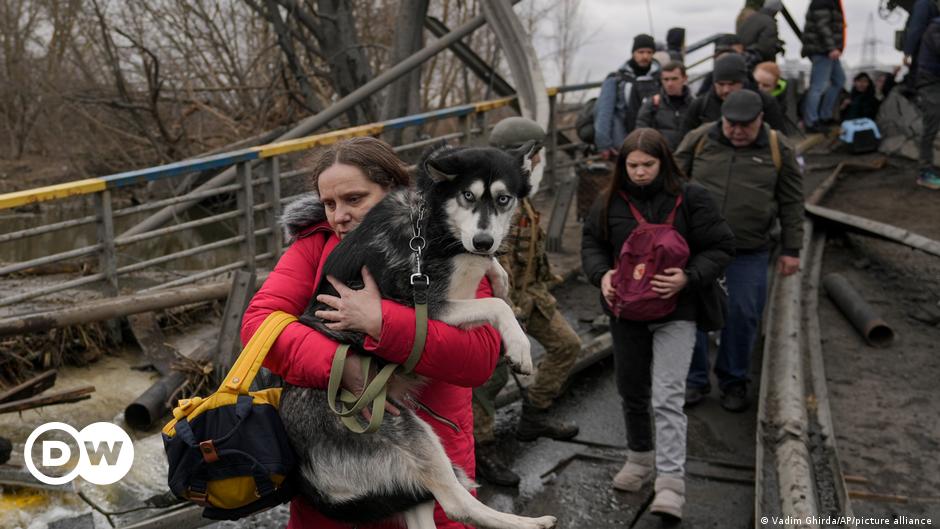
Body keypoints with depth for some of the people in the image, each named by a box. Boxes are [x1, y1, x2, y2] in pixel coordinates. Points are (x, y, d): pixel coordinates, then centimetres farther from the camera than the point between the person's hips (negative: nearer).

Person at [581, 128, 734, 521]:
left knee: (667, 397, -13)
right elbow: (591, 243, 10)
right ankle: (640, 457, 39)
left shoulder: (690, 198, -8)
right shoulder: (610, 202, 0)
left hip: (675, 313, -4)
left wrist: (688, 278, -22)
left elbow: (720, 247, -5)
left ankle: (671, 482, -8)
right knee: (632, 392, 18)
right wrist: (602, 274, -11)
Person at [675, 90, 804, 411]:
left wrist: (791, 250, 3)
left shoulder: (778, 149, 0)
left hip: (749, 253, 0)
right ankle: (695, 380, 17)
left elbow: (791, 204, 4)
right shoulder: (699, 140, -1)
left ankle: (734, 381, 24)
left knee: (743, 315, 4)